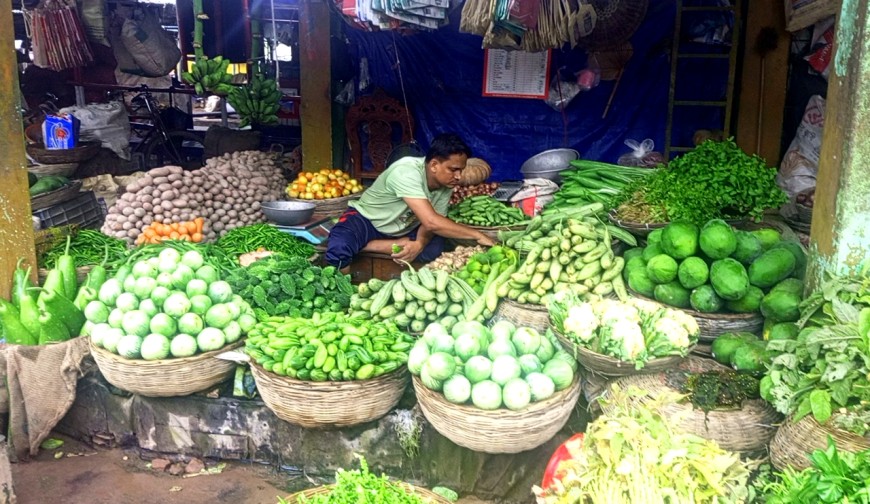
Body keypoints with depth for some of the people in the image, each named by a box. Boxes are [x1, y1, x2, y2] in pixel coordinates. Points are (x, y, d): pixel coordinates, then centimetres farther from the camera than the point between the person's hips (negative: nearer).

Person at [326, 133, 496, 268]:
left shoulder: (446, 183, -12)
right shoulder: (407, 172, -34)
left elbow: (429, 224, -11)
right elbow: (431, 222, -42)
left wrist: (419, 244, -34)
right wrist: (477, 235, -37)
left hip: (403, 229, 7)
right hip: (367, 219, -7)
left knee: (434, 248, -24)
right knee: (338, 250, -38)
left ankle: (361, 246, -12)